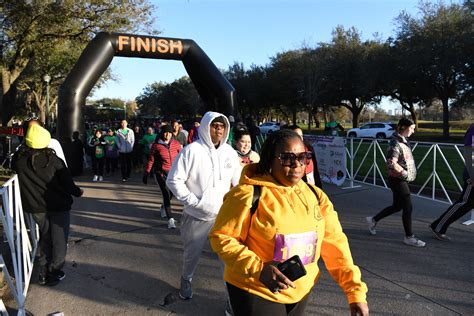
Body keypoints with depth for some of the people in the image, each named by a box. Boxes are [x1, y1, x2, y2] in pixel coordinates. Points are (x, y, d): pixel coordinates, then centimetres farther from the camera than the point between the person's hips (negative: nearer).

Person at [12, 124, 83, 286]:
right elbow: (67, 182, -12)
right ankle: (54, 273, 16)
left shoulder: (20, 160, -10)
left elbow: (14, 166, 15)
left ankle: (43, 273, 25)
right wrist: (77, 192, 5)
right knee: (59, 239, 11)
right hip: (57, 205, -4)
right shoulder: (53, 160, -18)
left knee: (44, 237, 21)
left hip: (35, 206, 4)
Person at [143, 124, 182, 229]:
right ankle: (170, 219, -11)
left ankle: (164, 207, 46)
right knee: (166, 194, -13)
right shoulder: (156, 145, -6)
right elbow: (151, 160, 0)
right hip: (161, 172, -3)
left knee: (171, 193, 13)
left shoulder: (176, 144, -1)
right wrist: (146, 173, 2)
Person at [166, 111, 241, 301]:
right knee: (192, 253, 14)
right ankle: (186, 280, 43)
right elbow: (174, 180, -13)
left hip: (224, 215, 3)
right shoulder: (191, 150, -13)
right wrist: (192, 200, -17)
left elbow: (238, 182, 13)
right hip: (196, 216, -3)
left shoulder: (230, 152, 1)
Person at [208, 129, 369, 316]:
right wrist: (258, 269, -25)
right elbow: (221, 238, -15)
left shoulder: (316, 196, 0)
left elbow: (335, 243, 0)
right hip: (256, 292, -5)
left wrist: (356, 290, -5)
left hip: (300, 292, 5)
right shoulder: (249, 194, -17)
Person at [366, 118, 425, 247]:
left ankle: (373, 220, 31)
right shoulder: (395, 143, -20)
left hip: (401, 180, 10)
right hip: (398, 180, -10)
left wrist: (410, 172, 12)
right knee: (408, 208, -2)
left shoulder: (403, 141, 10)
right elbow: (391, 163, -28)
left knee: (397, 206, 18)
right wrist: (405, 173, -17)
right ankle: (409, 237, 12)